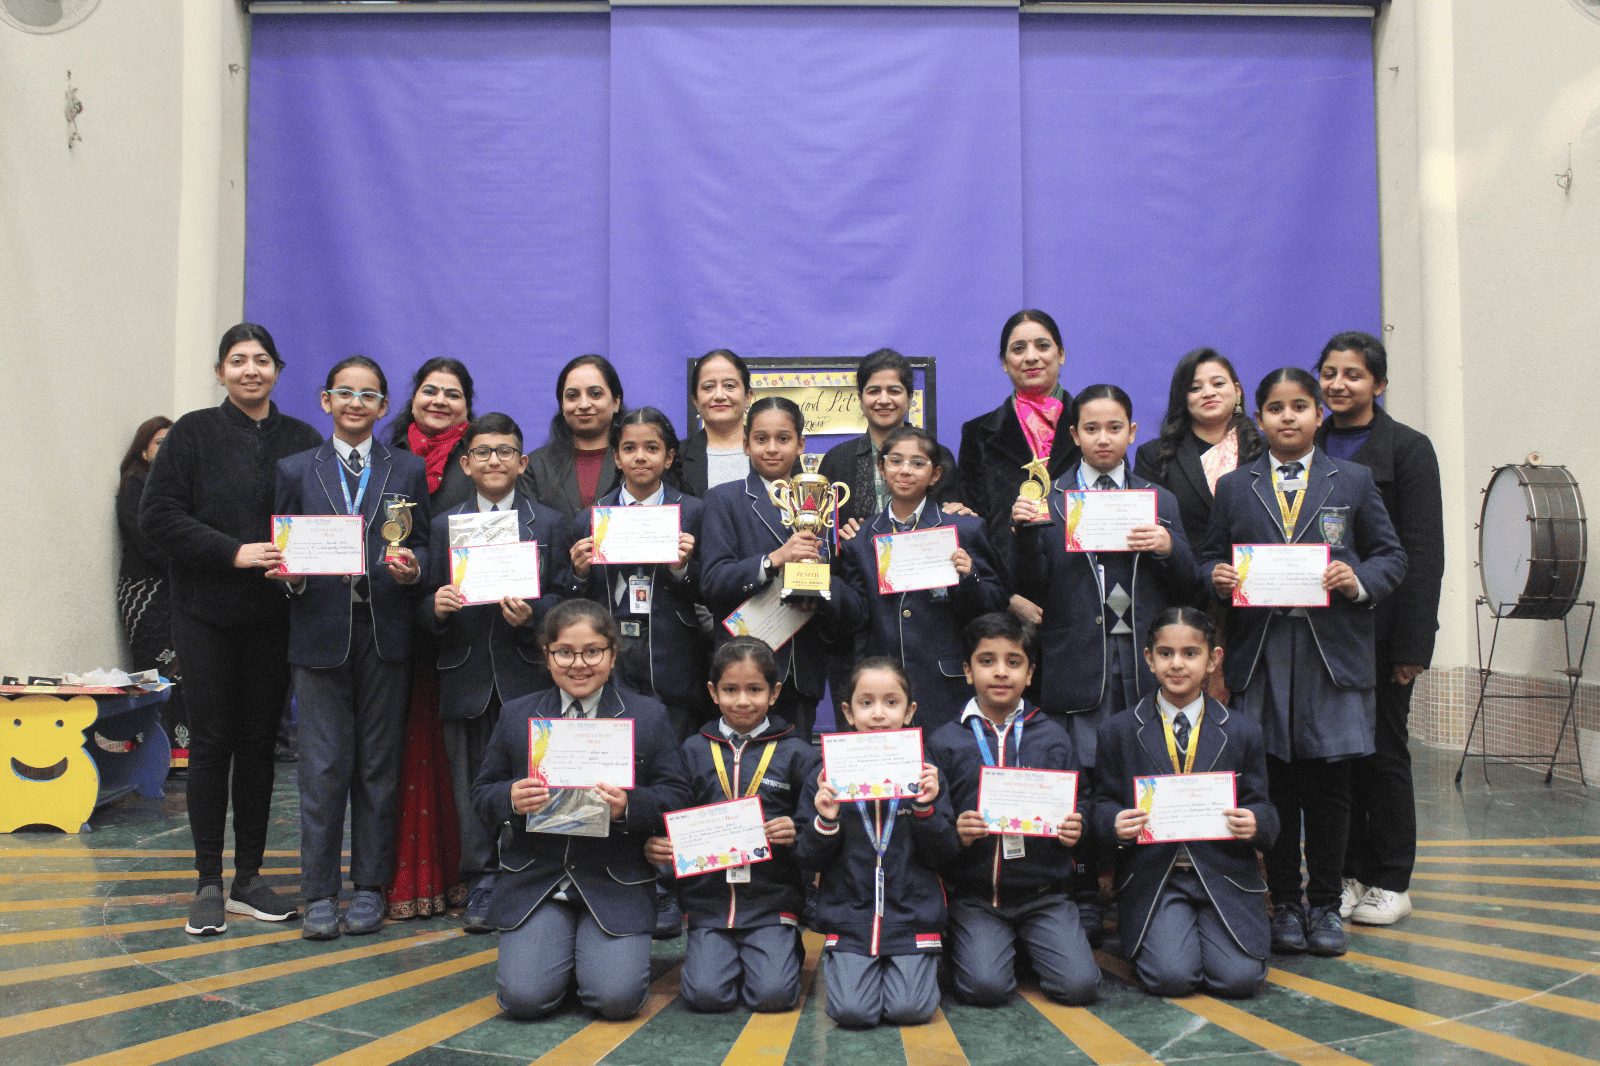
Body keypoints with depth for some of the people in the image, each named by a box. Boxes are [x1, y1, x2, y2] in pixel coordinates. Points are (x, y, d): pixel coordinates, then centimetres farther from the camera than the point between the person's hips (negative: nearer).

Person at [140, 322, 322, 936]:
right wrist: (233, 552, -16)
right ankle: (209, 884, 10)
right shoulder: (194, 433, 1)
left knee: (259, 743, 7)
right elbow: (156, 516, -5)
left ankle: (249, 878, 17)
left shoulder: (303, 441, 8)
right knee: (210, 743, 1)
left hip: (274, 617, 2)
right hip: (206, 614, -2)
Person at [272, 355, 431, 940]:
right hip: (321, 633, 0)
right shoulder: (296, 470, 11)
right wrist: (290, 575, -11)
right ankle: (320, 893, 11)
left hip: (385, 634, 1)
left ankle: (370, 887, 17)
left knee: (379, 764, 6)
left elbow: (422, 545, 8)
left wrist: (411, 567, -13)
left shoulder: (408, 470, 10)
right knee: (323, 766, 0)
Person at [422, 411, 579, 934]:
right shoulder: (444, 525, 12)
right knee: (472, 785, 6)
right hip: (466, 676, 2)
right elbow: (425, 601, 9)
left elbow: (566, 596, 3)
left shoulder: (549, 524, 8)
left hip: (527, 678, -1)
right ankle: (481, 888, 17)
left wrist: (532, 613, -15)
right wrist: (436, 606, -13)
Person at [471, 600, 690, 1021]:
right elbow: (482, 794, 9)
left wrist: (629, 805, -21)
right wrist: (510, 799, -16)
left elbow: (677, 798, 0)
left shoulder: (649, 716, 2)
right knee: (524, 997, -16)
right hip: (534, 879, 1)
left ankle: (595, 950, 18)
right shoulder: (515, 717, 7)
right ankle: (561, 946, 18)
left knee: (617, 998, -17)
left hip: (617, 884, -1)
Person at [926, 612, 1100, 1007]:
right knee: (985, 986, -20)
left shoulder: (1053, 737, 7)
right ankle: (963, 946, 15)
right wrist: (954, 832, -20)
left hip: (1044, 894, 2)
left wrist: (1075, 830, -11)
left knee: (1079, 984, -15)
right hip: (974, 896, -1)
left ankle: (1029, 944, 18)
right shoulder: (945, 741, 2)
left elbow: (1080, 803, 10)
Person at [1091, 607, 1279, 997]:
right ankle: (1152, 936, 14)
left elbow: (1261, 807, 8)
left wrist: (1256, 823, -16)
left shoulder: (1241, 731, 7)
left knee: (1240, 978, -17)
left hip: (1224, 874, 1)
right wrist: (1116, 823, -16)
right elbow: (1103, 802, 7)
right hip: (1151, 875, -1)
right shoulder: (1118, 731, 5)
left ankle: (1203, 932, 17)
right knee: (1170, 976, -21)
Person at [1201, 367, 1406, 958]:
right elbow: (1210, 558, 12)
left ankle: (1324, 905, 17)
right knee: (1274, 783, 3)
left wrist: (1358, 579, -12)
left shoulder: (1353, 482, 9)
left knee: (1328, 784, 3)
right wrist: (1217, 576, -10)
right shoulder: (1233, 488, 11)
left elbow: (1391, 555, 8)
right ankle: (1285, 903, 17)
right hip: (1261, 656, 1)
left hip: (1334, 655, 0)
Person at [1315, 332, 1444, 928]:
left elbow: (1423, 554, -6)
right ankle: (1348, 874, 20)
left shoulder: (1408, 449, -1)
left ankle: (1390, 882, 17)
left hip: (1378, 627, -3)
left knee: (1382, 752, 4)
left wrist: (1412, 644, -12)